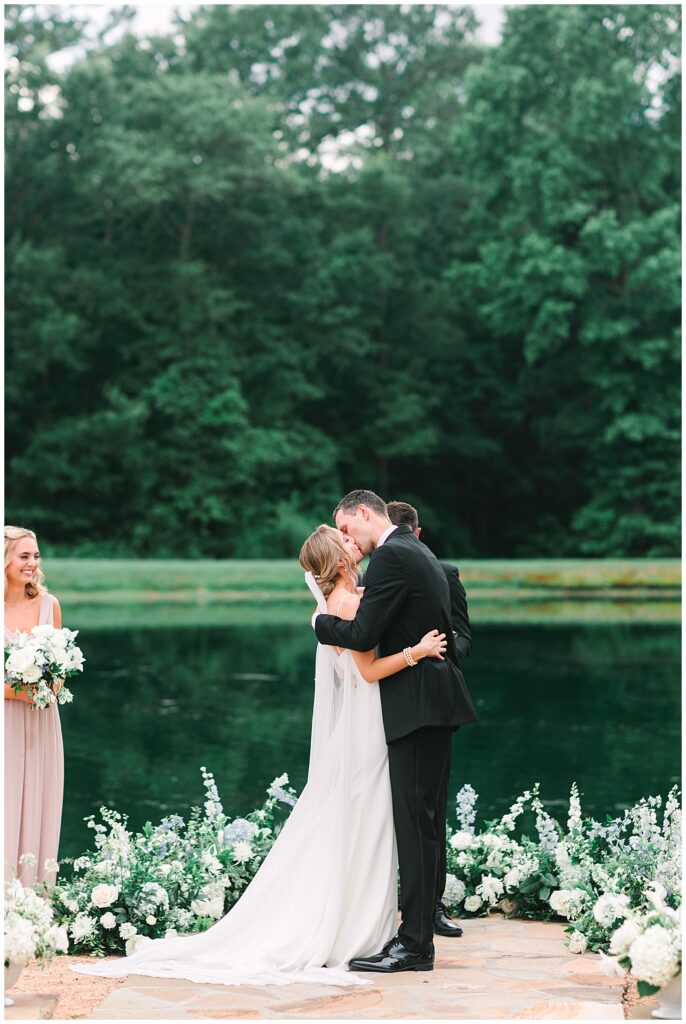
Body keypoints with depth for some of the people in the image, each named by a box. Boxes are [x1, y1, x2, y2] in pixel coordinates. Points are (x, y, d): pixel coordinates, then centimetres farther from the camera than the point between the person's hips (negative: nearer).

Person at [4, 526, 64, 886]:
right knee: (6, 805, -2)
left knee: (39, 802, 6)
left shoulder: (49, 604, 4)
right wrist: (12, 691, -17)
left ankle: (36, 889, 14)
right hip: (5, 720, -3)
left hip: (42, 719, 3)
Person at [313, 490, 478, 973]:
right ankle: (422, 924, 19)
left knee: (414, 820, -8)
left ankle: (415, 942, -6)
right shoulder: (420, 553, 18)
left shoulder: (391, 556, -13)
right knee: (424, 819, 13)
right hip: (435, 701, 10)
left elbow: (363, 635, -18)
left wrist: (321, 621, -1)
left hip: (416, 704, -10)